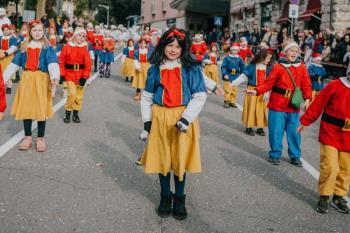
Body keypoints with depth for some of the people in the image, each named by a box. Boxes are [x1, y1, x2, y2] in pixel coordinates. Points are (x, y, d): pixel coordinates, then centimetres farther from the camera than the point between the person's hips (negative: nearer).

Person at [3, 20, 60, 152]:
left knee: (41, 108, 0)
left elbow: (52, 63, -16)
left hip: (41, 80, -3)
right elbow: (15, 64, 13)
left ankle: (41, 138, 11)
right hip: (27, 79, 3)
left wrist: (54, 75, -35)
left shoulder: (47, 47, -1)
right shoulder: (25, 47, 11)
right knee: (25, 107, 4)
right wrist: (4, 77, 10)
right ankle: (28, 137, 16)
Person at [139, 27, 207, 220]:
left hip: (183, 118, -2)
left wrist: (185, 119, -18)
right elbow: (147, 97, 9)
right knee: (162, 159, 9)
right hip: (160, 118, 2)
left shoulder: (191, 69, -4)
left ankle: (179, 199, 22)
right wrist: (147, 123, 3)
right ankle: (165, 197, 27)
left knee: (180, 159, 4)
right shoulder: (155, 69, 3)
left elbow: (200, 96, -8)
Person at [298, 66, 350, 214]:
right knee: (330, 167, -8)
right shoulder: (335, 86, -9)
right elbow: (318, 104, -4)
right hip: (330, 134, -4)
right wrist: (304, 122, 1)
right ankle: (324, 196, 12)